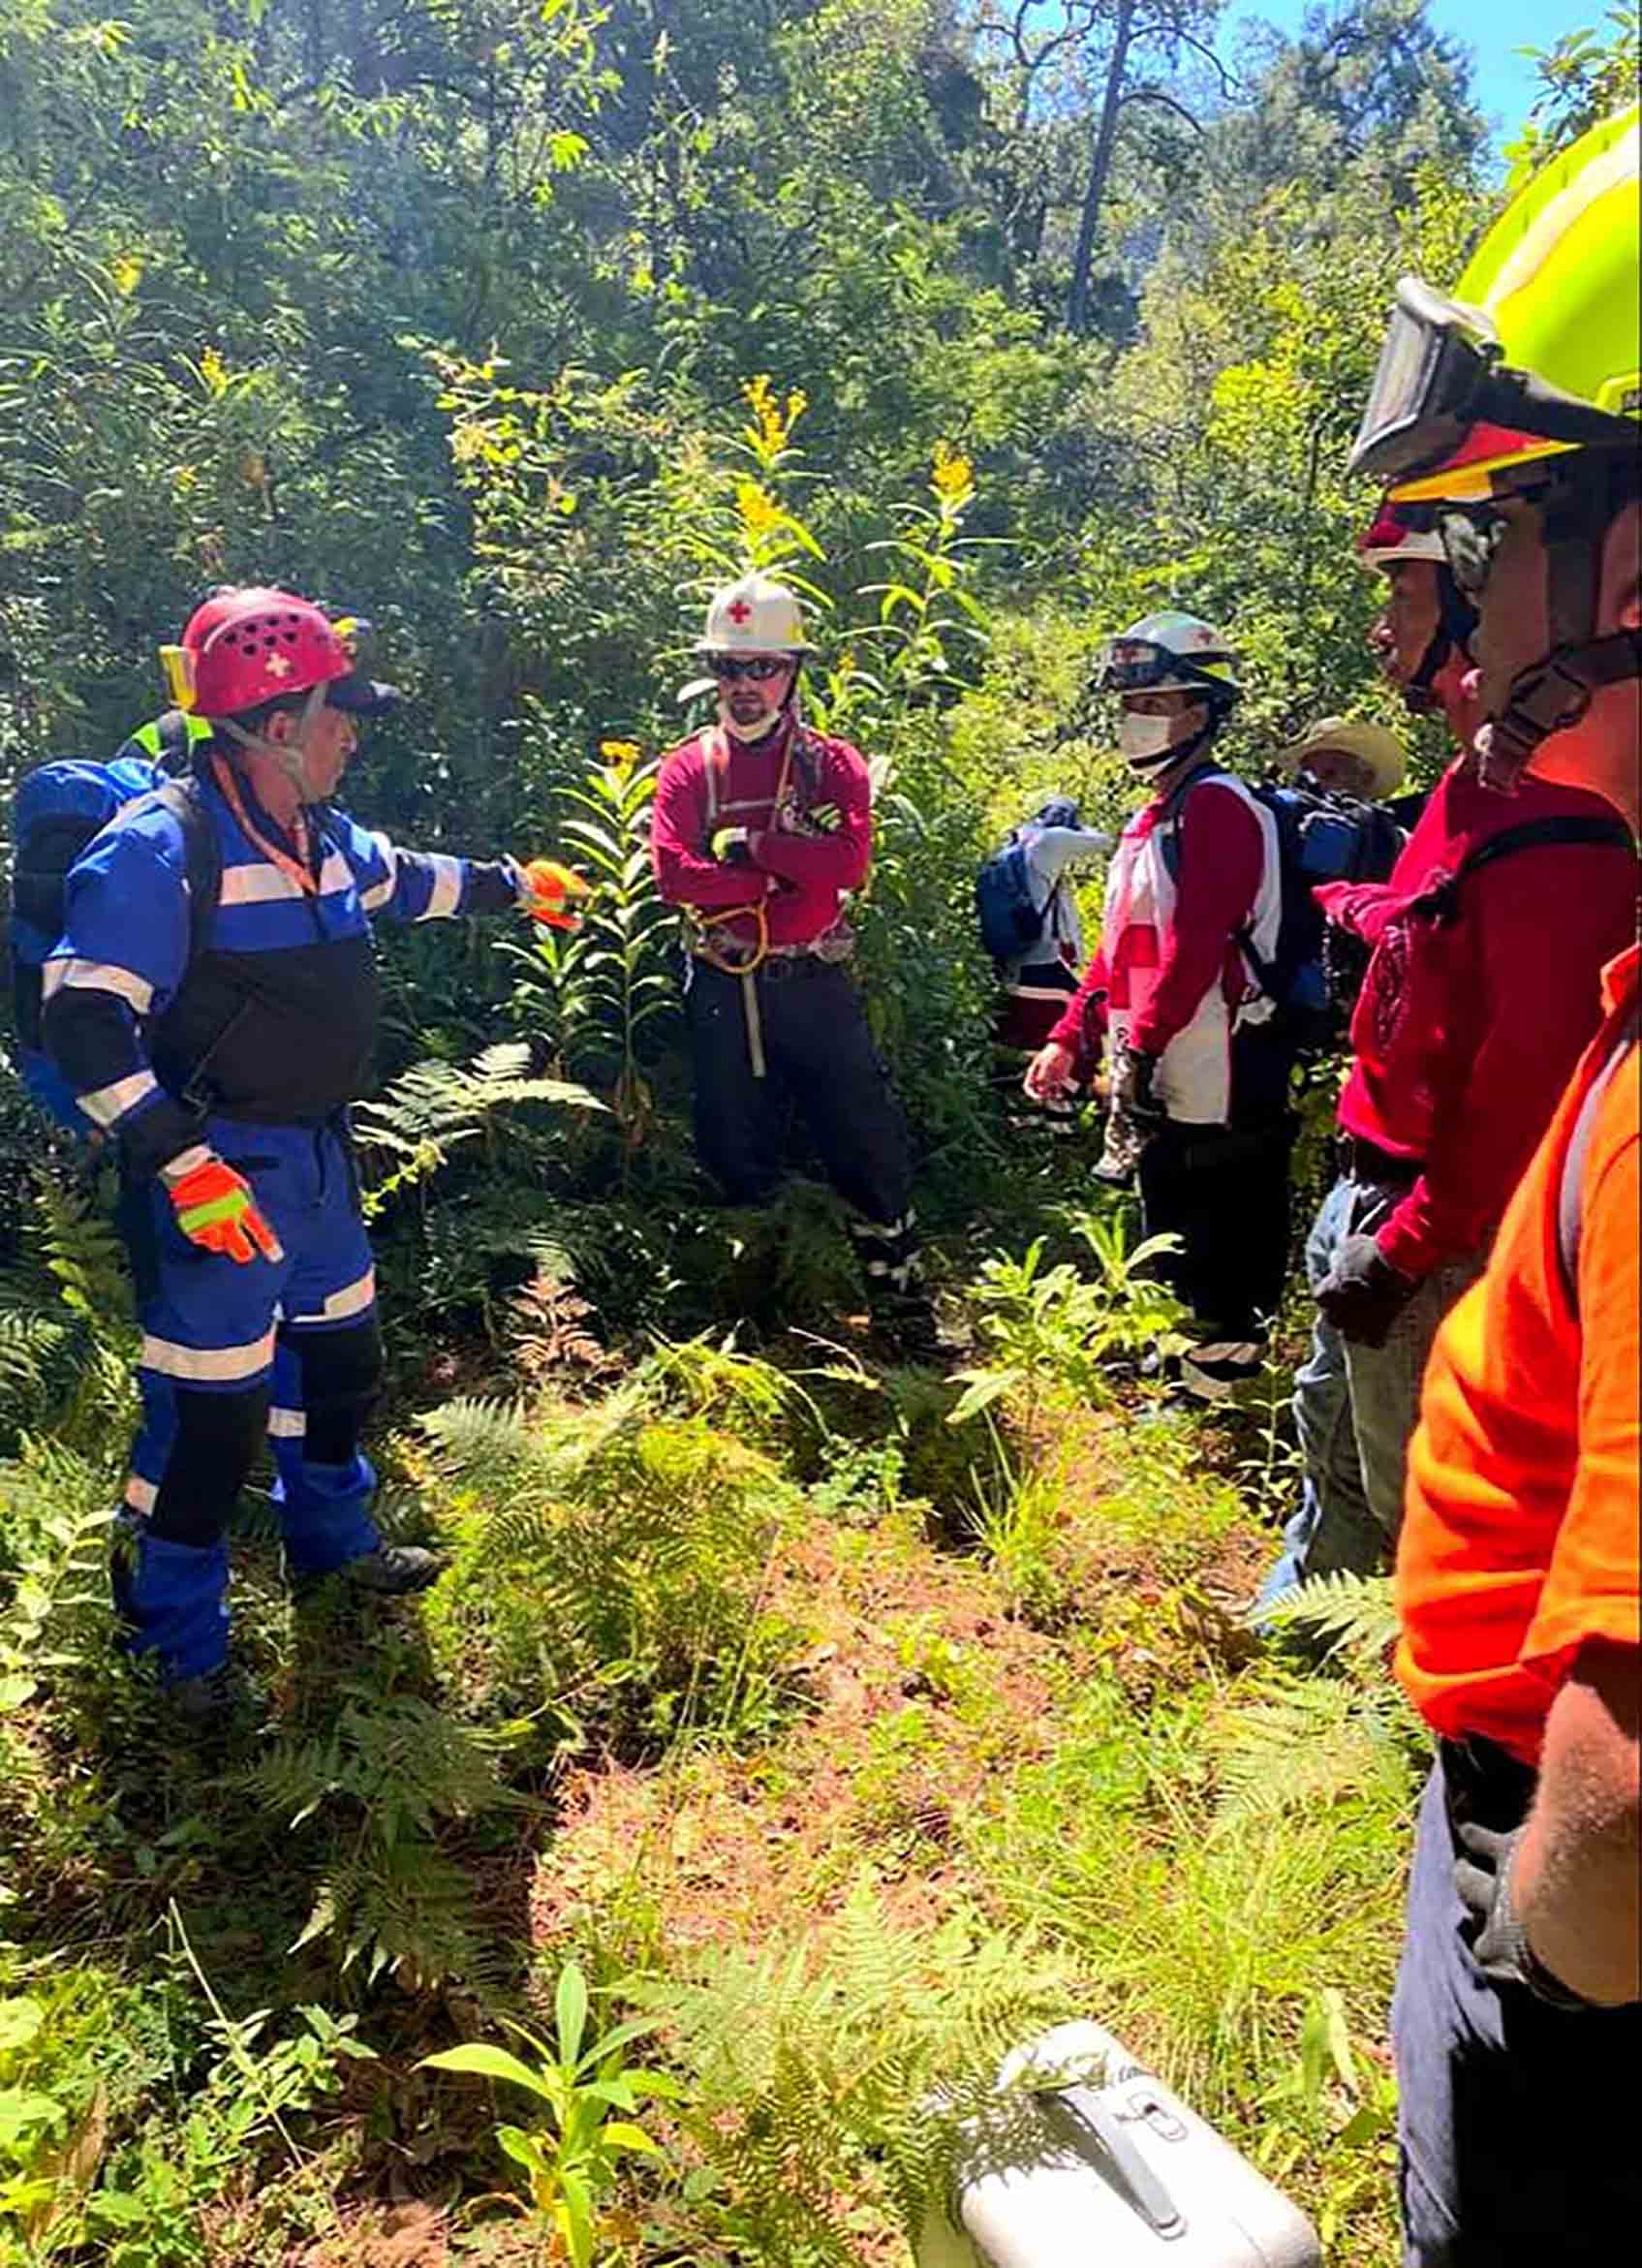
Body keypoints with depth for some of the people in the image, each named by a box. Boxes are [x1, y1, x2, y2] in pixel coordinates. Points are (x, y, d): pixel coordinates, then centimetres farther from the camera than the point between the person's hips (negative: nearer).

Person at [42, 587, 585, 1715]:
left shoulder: (320, 836, 6)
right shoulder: (158, 848, -21)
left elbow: (402, 878, 29)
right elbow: (84, 1023, -25)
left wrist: (513, 884, 39)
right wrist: (184, 1163, -28)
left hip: (315, 1153, 9)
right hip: (220, 1173, -9)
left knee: (341, 1351, 23)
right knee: (212, 1408, -1)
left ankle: (333, 1535, 47)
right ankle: (177, 1638, 21)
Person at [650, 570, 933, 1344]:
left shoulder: (831, 763, 4)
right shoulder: (687, 767, 6)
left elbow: (849, 859, -14)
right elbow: (673, 873, -10)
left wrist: (743, 846, -14)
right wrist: (784, 874, -13)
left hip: (813, 984, -1)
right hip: (721, 991, 1)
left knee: (867, 1139, 1)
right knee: (737, 1151, 11)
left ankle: (900, 1298, 15)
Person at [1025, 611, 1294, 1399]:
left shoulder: (1217, 807, -13)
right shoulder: (1152, 818, 19)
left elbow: (1195, 946, -22)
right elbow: (1120, 949, 20)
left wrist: (1141, 1045, -24)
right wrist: (1072, 1039, 13)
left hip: (1212, 1087, -10)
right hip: (1161, 1086, 10)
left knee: (1219, 1249, 0)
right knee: (1169, 1234, 20)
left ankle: (1221, 1374, 12)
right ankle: (1171, 1367, 34)